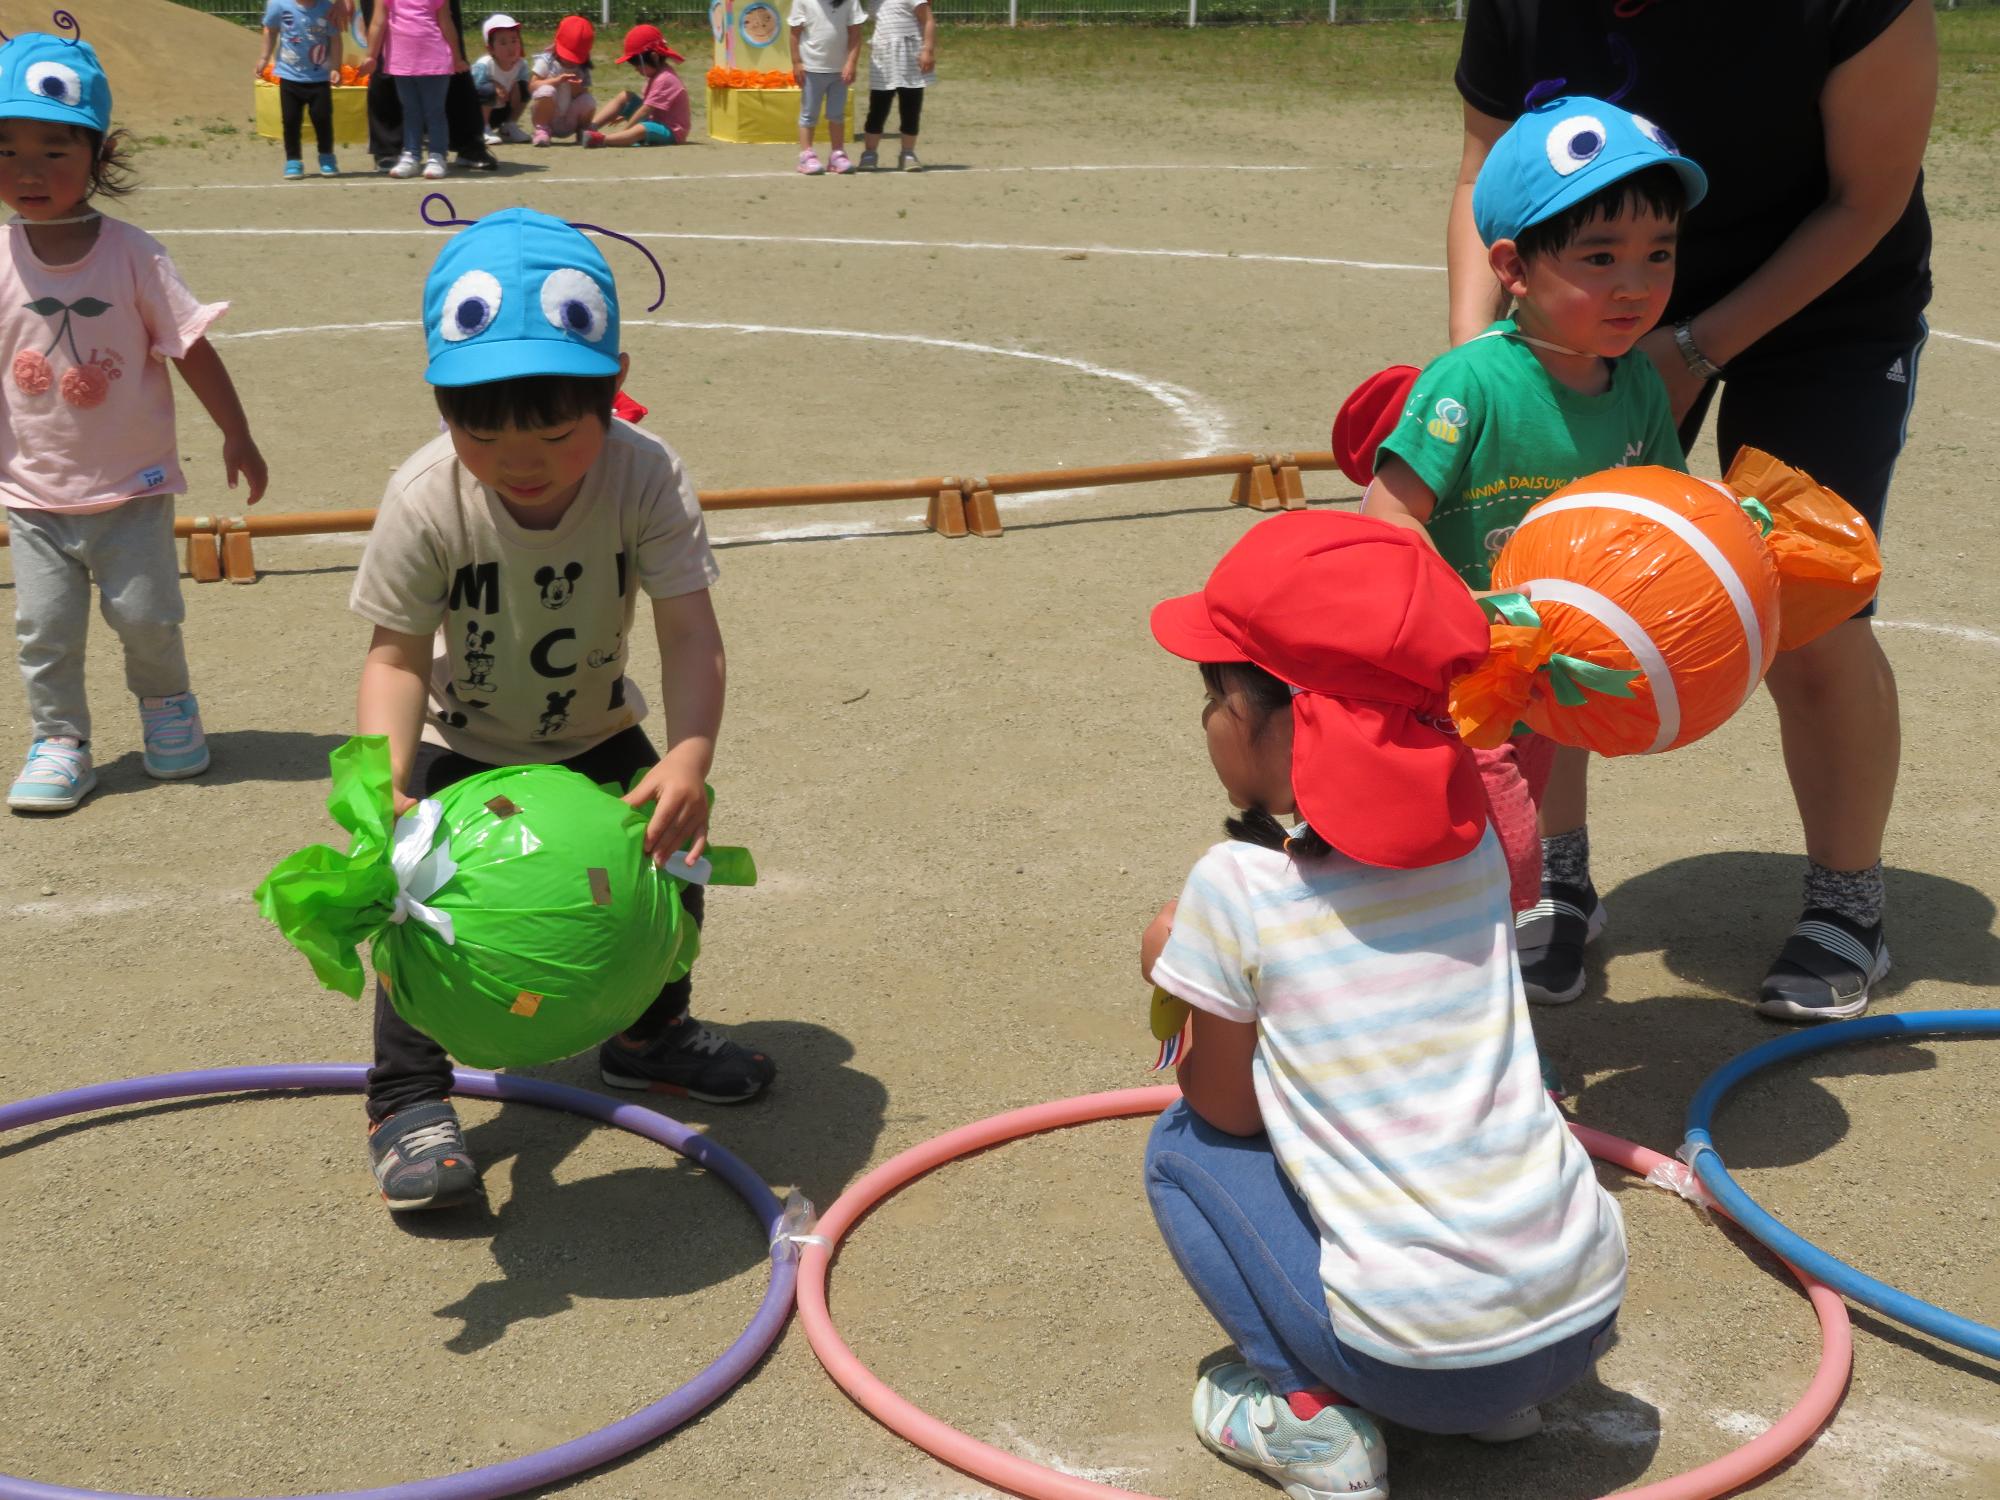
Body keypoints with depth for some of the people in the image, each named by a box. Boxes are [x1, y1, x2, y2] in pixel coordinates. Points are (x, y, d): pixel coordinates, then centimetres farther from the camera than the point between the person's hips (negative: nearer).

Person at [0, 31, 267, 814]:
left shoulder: (132, 255, -11)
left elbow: (191, 349, -6)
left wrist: (237, 435, -2)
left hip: (130, 484, -2)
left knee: (146, 613, 5)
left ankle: (166, 701, 33)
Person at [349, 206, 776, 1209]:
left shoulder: (645, 476, -29)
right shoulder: (425, 500, -30)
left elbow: (689, 630, -34)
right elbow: (397, 655, -26)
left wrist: (688, 759, -51)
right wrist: (382, 787, -41)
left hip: (595, 734, 2)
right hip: (463, 746, -2)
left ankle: (650, 1032, 33)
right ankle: (407, 1099, 6)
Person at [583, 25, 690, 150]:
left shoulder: (664, 79, -21)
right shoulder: (656, 74, 12)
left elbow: (645, 110, -23)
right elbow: (645, 102, 22)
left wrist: (623, 130, -20)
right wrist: (625, 114, 14)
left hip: (671, 132, -10)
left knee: (641, 129, -41)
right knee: (624, 96, 1)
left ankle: (601, 139, -57)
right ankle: (591, 127, -11)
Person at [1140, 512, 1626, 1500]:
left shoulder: (1236, 888, -11)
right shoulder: (1471, 844, 3)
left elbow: (1227, 1106, 2)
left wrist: (1173, 970, 16)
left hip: (1419, 1361, -5)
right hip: (1588, 1312, 6)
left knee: (1183, 1148, 14)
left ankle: (1308, 1418, 5)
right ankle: (1507, 1391, 20)